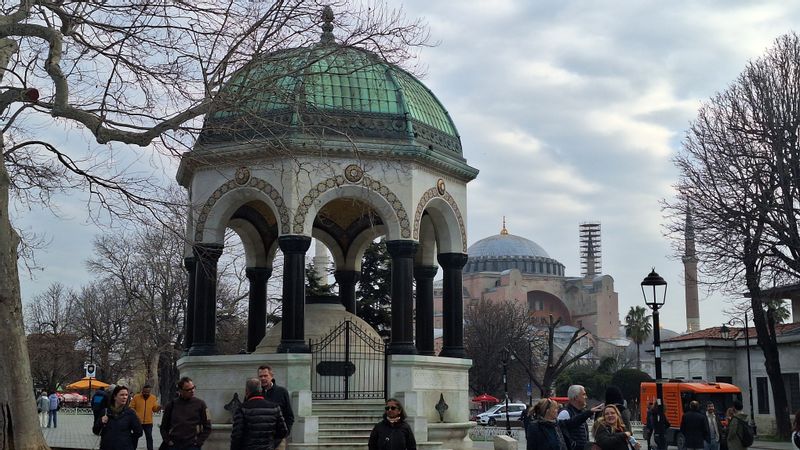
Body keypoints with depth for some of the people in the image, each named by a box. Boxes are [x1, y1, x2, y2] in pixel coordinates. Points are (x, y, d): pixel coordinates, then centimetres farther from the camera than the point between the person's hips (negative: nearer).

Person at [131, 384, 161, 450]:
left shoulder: (153, 398, 1)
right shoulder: (136, 397, -6)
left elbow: (155, 408, 3)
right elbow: (131, 407, -2)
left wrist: (158, 408, -19)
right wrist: (135, 414, -18)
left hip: (148, 422, 1)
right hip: (137, 422, -1)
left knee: (149, 437, 7)